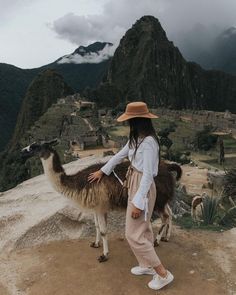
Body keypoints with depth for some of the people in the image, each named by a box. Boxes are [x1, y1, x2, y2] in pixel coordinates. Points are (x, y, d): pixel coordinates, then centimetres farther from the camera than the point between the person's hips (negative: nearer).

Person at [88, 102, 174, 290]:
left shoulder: (149, 142, -25)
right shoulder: (136, 139, 5)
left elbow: (148, 175, -25)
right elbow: (120, 155, 18)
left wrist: (138, 203, -24)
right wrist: (102, 171, 26)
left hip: (142, 188, -10)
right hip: (135, 184, 10)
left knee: (134, 235, -1)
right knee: (143, 229, 21)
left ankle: (163, 274, 11)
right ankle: (147, 265, 39)